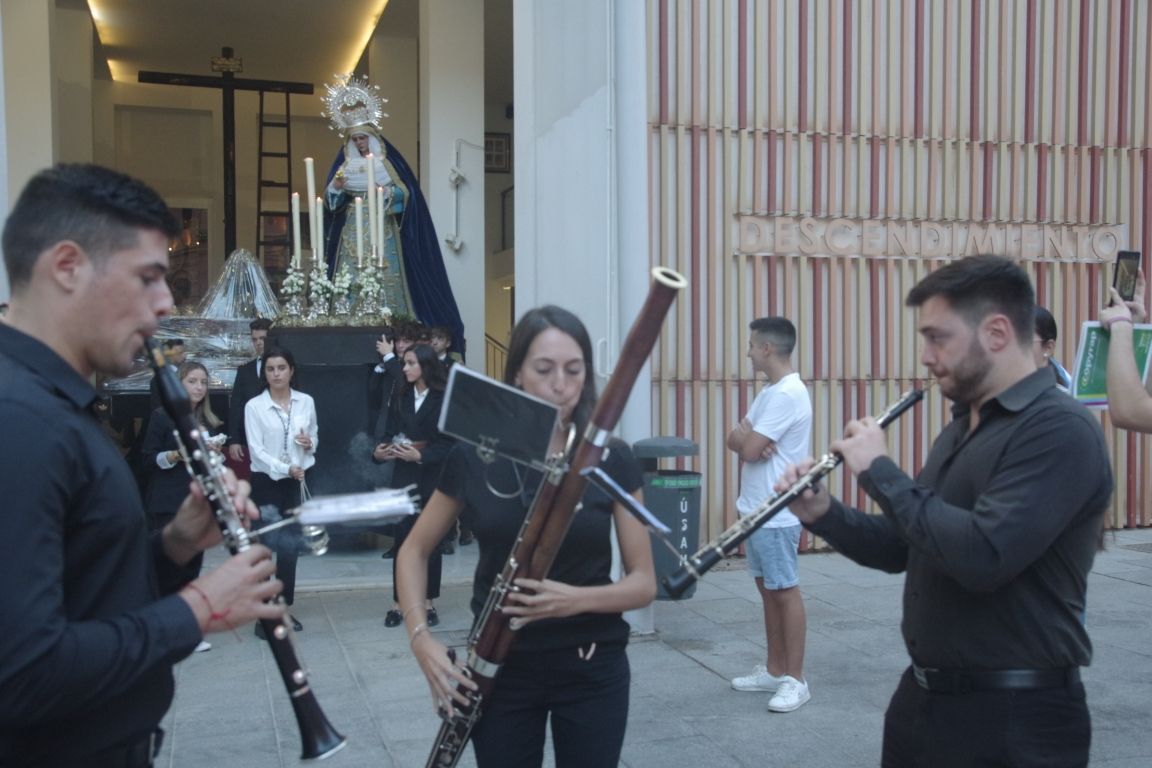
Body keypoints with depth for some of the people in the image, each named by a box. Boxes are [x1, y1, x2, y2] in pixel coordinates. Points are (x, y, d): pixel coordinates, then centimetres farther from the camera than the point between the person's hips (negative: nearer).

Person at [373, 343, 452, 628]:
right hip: (404, 476, 3)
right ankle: (398, 602, 10)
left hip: (434, 477, -2)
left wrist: (421, 456, -23)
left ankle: (427, 602, 18)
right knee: (402, 538, 2)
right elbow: (389, 433, 3)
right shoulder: (400, 399, 8)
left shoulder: (445, 399, -6)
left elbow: (449, 442, -11)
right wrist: (378, 452, -16)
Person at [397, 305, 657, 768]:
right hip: (502, 669, 1)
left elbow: (644, 583, -4)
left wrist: (579, 599, -23)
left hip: (593, 671, 0)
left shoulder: (612, 460, -6)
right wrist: (421, 638, -8)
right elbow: (413, 551, 7)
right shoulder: (474, 457, -4)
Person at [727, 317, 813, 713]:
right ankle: (774, 670, 25)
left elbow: (749, 448, -21)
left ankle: (795, 679, 7)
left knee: (785, 591, -2)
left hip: (777, 515, -10)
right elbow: (736, 439, 9)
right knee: (767, 590, 15)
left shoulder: (788, 394, -19)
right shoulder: (769, 392, 14)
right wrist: (747, 439, -13)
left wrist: (746, 439, 1)